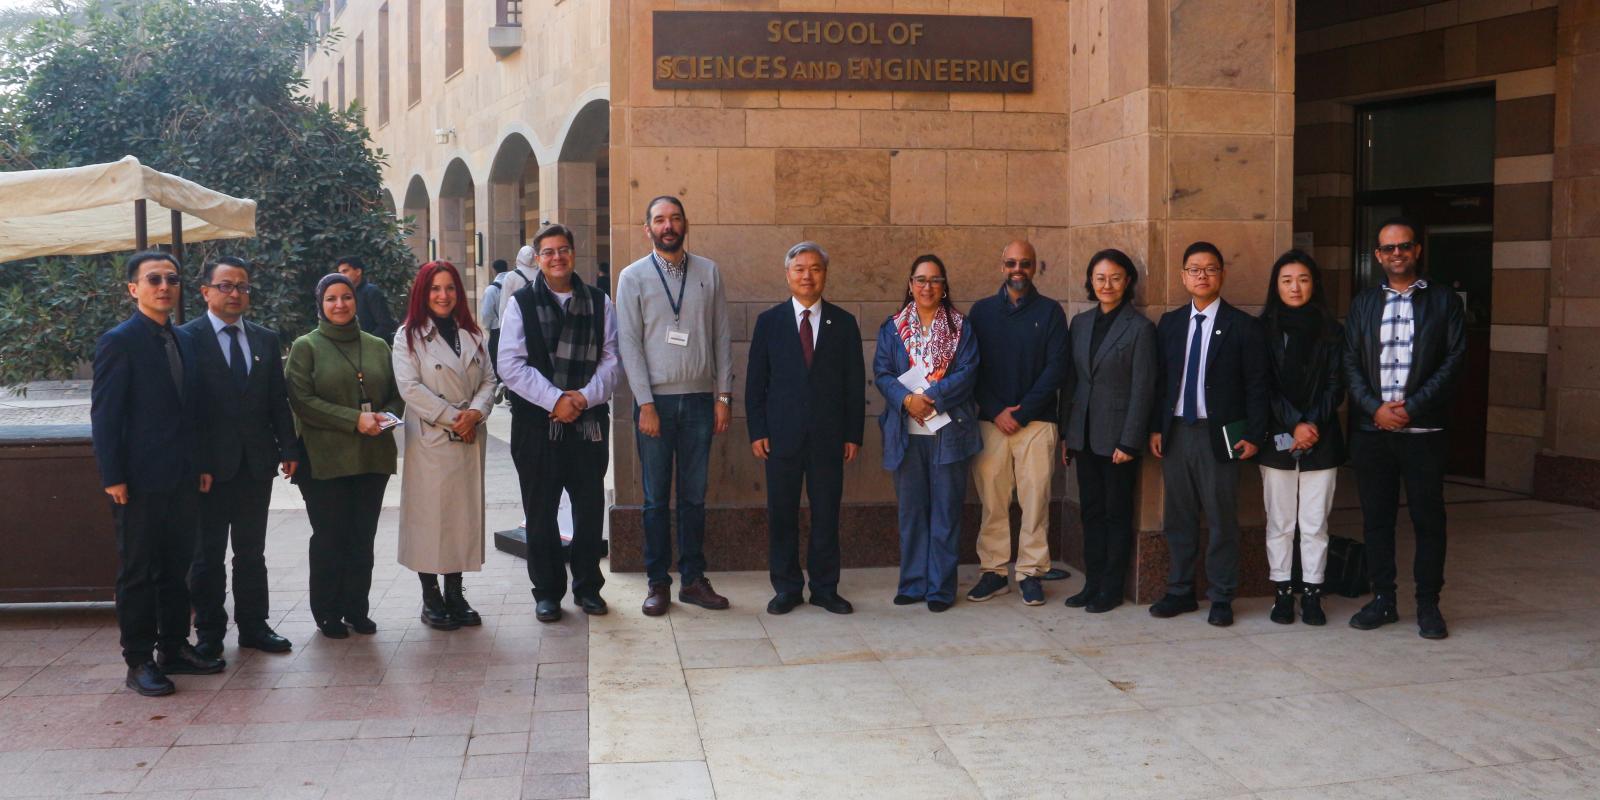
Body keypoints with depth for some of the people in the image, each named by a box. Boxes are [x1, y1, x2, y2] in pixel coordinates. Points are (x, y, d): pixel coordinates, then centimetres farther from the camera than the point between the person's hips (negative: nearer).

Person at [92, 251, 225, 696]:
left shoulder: (185, 340, 11)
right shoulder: (119, 342, -9)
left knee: (177, 568, 13)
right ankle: (139, 662, 9)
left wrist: (202, 464, 10)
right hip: (140, 481, -7)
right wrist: (112, 477, -15)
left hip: (183, 478, 7)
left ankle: (174, 648, 24)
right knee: (138, 573, 2)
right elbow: (104, 414, -11)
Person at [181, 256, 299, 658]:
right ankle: (209, 632, 17)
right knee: (208, 553, 7)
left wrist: (288, 448, 2)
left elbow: (279, 399, 11)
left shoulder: (267, 339, 10)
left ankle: (254, 625, 22)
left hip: (256, 463, 4)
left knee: (252, 551, 12)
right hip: (210, 464, -4)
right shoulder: (188, 338, -5)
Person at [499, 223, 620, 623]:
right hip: (537, 424, -1)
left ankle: (588, 586, 22)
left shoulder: (599, 303, 9)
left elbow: (611, 358, 4)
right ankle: (547, 590, 17)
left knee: (590, 507, 7)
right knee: (541, 511, 5)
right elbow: (511, 364, -5)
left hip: (589, 421, 2)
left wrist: (586, 396, -12)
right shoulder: (521, 303, 2)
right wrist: (555, 399, -13)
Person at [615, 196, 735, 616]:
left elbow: (722, 336, 7)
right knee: (656, 499, 4)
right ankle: (658, 582, 13)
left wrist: (724, 396, 2)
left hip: (699, 400, 2)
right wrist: (645, 404, -9)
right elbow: (629, 343, -3)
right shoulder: (633, 277, 1)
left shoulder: (708, 272, 7)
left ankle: (693, 579, 16)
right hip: (656, 399, -2)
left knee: (694, 497, 8)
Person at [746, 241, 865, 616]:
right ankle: (786, 588, 16)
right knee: (781, 514, 4)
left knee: (827, 514, 5)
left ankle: (825, 588, 17)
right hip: (782, 436, 0)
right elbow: (755, 381, 4)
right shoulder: (769, 322, 5)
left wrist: (853, 434, 1)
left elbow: (855, 383, 6)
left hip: (828, 437, 0)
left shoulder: (843, 323, 6)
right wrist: (757, 431, -3)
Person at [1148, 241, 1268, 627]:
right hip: (1175, 432, 4)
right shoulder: (1169, 323, 10)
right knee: (1178, 517, 9)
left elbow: (1256, 385, -2)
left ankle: (1221, 598, 11)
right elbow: (1160, 379, 11)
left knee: (1222, 519, 1)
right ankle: (1180, 591, 19)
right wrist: (1156, 428, 5)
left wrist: (1253, 435, -7)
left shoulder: (1242, 326, -1)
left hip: (1220, 435, -3)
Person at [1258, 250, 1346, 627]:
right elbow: (1265, 387, -3)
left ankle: (1312, 594, 10)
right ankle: (1282, 593, 13)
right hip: (1277, 439, 0)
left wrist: (1313, 424, -11)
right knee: (1279, 522, 4)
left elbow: (1336, 386, 2)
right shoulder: (1264, 328, 2)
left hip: (1321, 440, 0)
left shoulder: (1330, 330, 5)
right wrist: (1294, 425, -11)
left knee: (1315, 524, 2)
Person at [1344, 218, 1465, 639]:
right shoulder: (1363, 304, 12)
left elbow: (1454, 361, -4)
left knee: (1428, 517, 2)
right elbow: (1350, 363, 6)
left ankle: (1428, 604, 11)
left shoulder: (1444, 301, 4)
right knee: (1376, 517, 7)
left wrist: (1411, 407, -13)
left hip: (1424, 429, -2)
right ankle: (1383, 599, 17)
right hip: (1371, 429, 3)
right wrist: (1375, 407, -9)